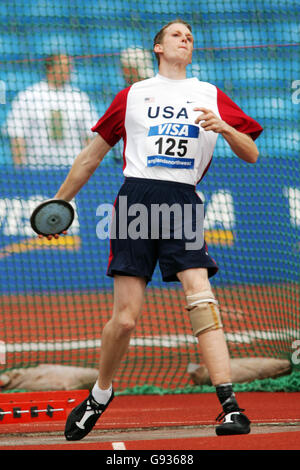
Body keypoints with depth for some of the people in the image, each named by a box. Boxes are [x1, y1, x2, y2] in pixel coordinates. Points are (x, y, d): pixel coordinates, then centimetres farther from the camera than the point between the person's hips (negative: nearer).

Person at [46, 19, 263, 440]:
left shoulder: (211, 96, 17)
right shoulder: (132, 96, 17)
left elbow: (251, 154, 12)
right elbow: (92, 155, 23)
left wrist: (224, 128, -8)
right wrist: (58, 203, 23)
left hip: (183, 203, 0)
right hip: (136, 198, 0)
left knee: (200, 295, -19)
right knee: (125, 316, -5)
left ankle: (230, 405, -23)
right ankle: (100, 394, 19)